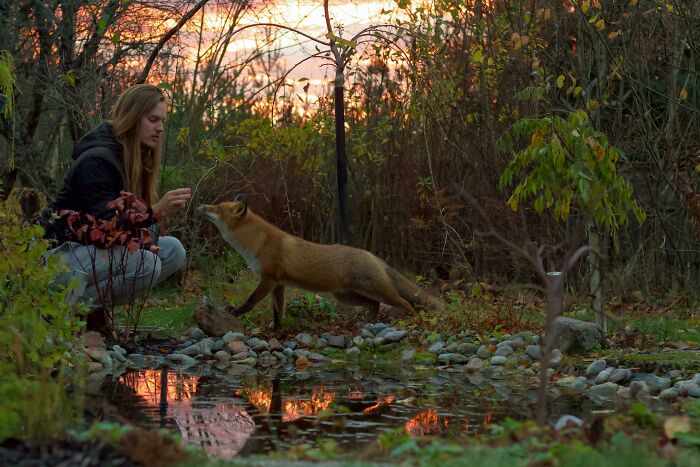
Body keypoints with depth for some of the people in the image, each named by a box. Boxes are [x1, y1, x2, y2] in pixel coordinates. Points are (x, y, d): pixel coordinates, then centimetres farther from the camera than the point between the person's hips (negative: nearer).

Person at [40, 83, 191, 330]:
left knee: (172, 250, -2)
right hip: (63, 253, -9)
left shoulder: (138, 159, 9)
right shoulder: (97, 160, -19)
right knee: (145, 264, -28)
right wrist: (155, 213, -36)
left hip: (97, 249, 9)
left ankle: (95, 306, 1)